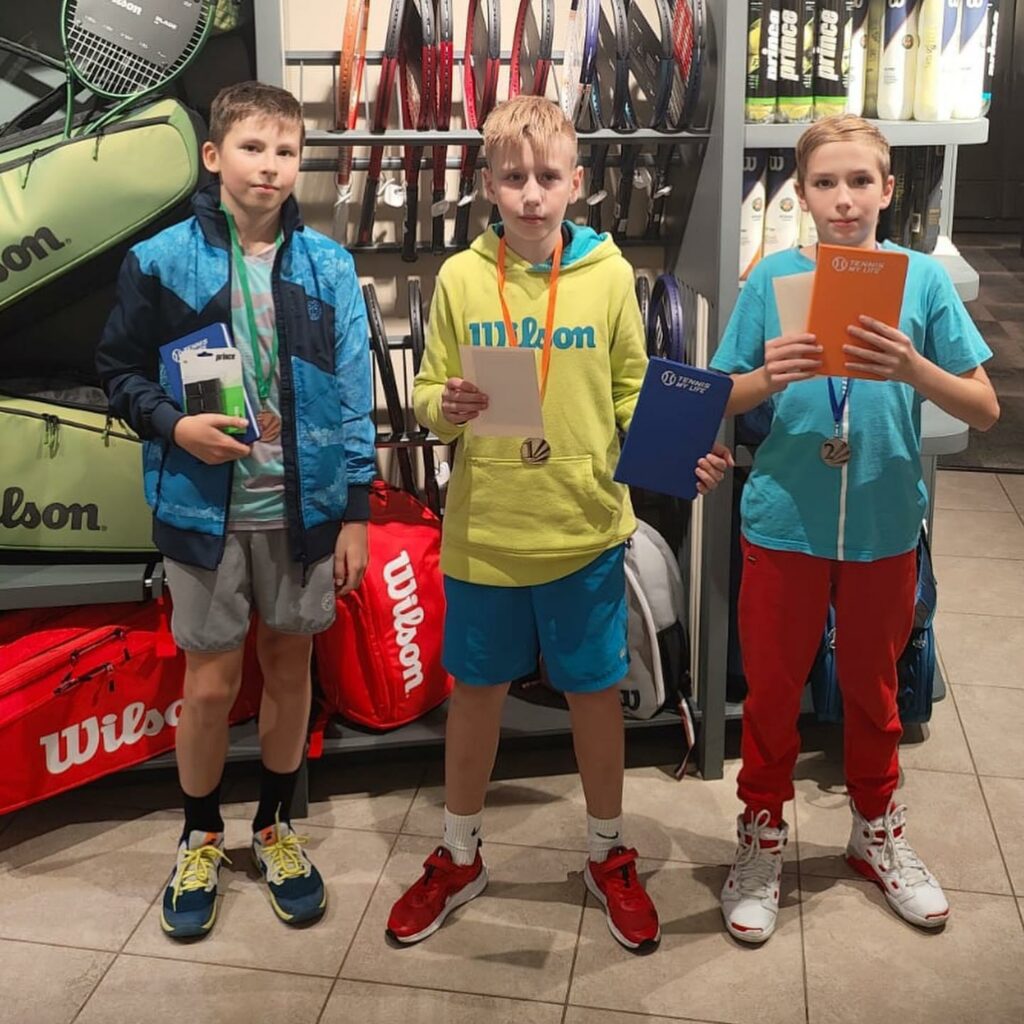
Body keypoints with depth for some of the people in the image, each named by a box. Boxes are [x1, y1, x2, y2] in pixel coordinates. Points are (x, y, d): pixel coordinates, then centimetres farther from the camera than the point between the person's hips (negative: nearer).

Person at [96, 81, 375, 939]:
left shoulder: (328, 266, -2)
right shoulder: (161, 261, -5)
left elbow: (353, 397, 0)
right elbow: (119, 371, 3)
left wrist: (355, 513, -2)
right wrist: (174, 426, -16)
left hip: (304, 506, 2)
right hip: (207, 508, -1)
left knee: (290, 668, 14)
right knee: (211, 684, 7)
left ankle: (275, 825, 35)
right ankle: (202, 837, 31)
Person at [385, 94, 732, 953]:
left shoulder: (609, 276, -3)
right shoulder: (461, 278, -2)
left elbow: (634, 396, 1)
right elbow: (428, 392, 2)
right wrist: (443, 409, -20)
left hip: (585, 527, 0)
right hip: (483, 530, 1)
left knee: (596, 692, 12)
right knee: (477, 691, 15)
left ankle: (610, 857, 35)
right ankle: (459, 858, 35)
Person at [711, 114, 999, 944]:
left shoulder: (922, 277, -5)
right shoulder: (774, 277, -5)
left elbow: (985, 410, -7)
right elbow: (721, 402, -2)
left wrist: (913, 368, -24)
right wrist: (767, 378, -23)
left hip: (885, 526, 1)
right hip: (784, 523, 0)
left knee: (873, 687, 18)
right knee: (772, 689, 12)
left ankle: (878, 830, 40)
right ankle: (762, 836, 32)